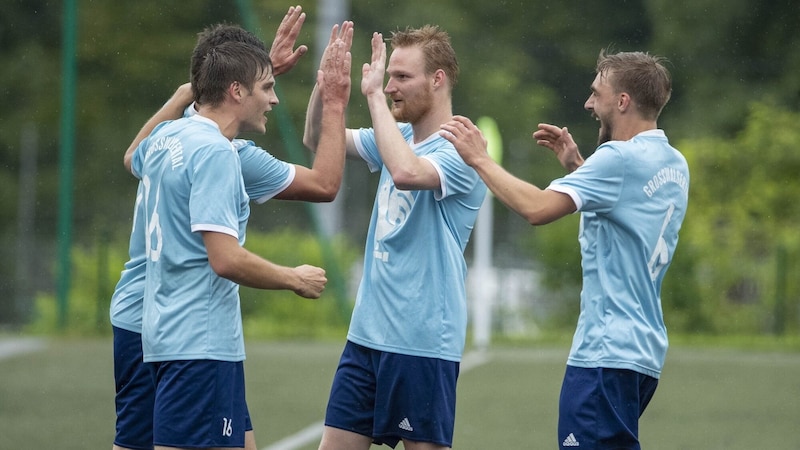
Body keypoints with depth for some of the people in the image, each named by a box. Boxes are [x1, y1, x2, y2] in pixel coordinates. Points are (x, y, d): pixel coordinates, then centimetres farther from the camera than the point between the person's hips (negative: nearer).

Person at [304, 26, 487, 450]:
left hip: (423, 341, -8)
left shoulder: (459, 151, -14)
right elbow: (317, 140, 14)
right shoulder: (398, 137, 11)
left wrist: (375, 95, -26)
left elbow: (406, 172, -34)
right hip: (366, 332, 8)